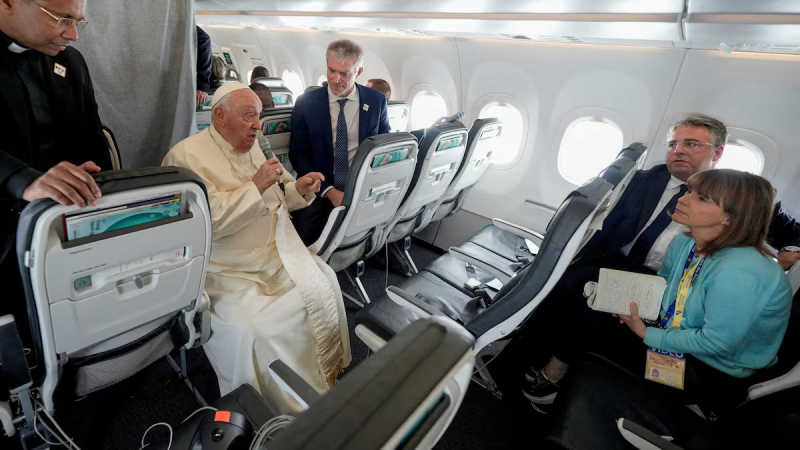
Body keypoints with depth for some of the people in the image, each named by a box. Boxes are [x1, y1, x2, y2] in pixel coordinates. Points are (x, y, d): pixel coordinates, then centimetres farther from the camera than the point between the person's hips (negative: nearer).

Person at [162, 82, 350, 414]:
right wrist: (255, 187, -23)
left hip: (279, 256, 7)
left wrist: (298, 189, -2)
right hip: (232, 273, -7)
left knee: (324, 282, -2)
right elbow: (205, 222, -23)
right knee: (248, 327, -24)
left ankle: (328, 376, 17)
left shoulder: (251, 147, 14)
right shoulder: (186, 156, -10)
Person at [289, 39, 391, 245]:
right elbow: (298, 155, 0)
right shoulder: (306, 103, 0)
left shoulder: (376, 100, 3)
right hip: (319, 191, 0)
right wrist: (328, 191, -14)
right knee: (303, 242, -23)